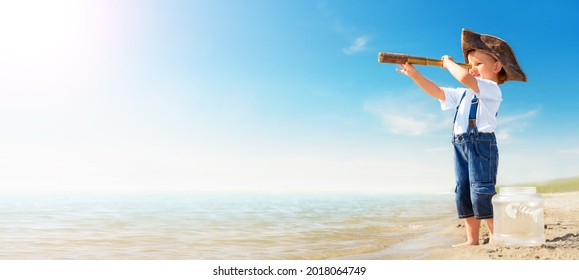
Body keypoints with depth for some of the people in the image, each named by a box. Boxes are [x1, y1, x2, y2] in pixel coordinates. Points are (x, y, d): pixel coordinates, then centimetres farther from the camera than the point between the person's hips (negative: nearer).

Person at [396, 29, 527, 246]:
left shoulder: (492, 89, -4)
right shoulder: (464, 93, 22)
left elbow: (464, 77, -22)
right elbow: (437, 92, 19)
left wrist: (449, 63, -4)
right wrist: (414, 75, 9)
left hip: (481, 143, -8)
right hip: (460, 146, 8)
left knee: (481, 193, -11)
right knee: (463, 193, 6)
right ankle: (472, 240, 12)